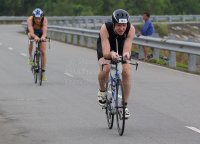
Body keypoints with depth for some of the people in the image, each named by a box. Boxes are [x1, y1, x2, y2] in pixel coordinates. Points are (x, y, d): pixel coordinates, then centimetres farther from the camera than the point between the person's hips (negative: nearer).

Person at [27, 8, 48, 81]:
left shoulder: (44, 20, -35)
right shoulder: (30, 19, -36)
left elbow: (45, 31, -49)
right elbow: (31, 32, -48)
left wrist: (43, 36, -71)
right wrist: (35, 37, -69)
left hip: (41, 32, 0)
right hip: (32, 32, 0)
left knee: (43, 51, -9)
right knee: (31, 36, -35)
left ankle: (43, 72, 0)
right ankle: (30, 56, -15)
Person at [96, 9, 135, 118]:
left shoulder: (130, 29, -34)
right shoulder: (105, 28, -39)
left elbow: (126, 50, -39)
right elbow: (105, 53, -42)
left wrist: (126, 54, -62)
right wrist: (111, 54, -64)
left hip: (121, 45, 2)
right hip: (105, 45, -2)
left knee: (126, 72, -18)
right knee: (105, 69, -28)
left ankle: (125, 105, -4)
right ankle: (102, 90, 5)